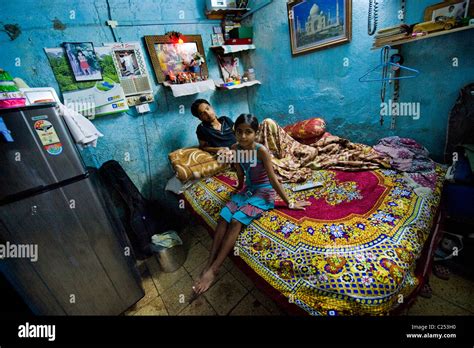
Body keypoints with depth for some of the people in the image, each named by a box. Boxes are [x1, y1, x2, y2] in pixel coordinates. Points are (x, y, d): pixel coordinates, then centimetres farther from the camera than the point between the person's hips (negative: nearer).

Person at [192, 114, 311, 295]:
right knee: (223, 217, -16)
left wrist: (290, 203, -12)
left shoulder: (262, 151, -23)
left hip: (264, 192, -6)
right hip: (247, 189, 6)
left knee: (236, 221, -24)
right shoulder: (235, 149, -6)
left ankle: (213, 270, -15)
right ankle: (208, 263, -9)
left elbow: (273, 180, -17)